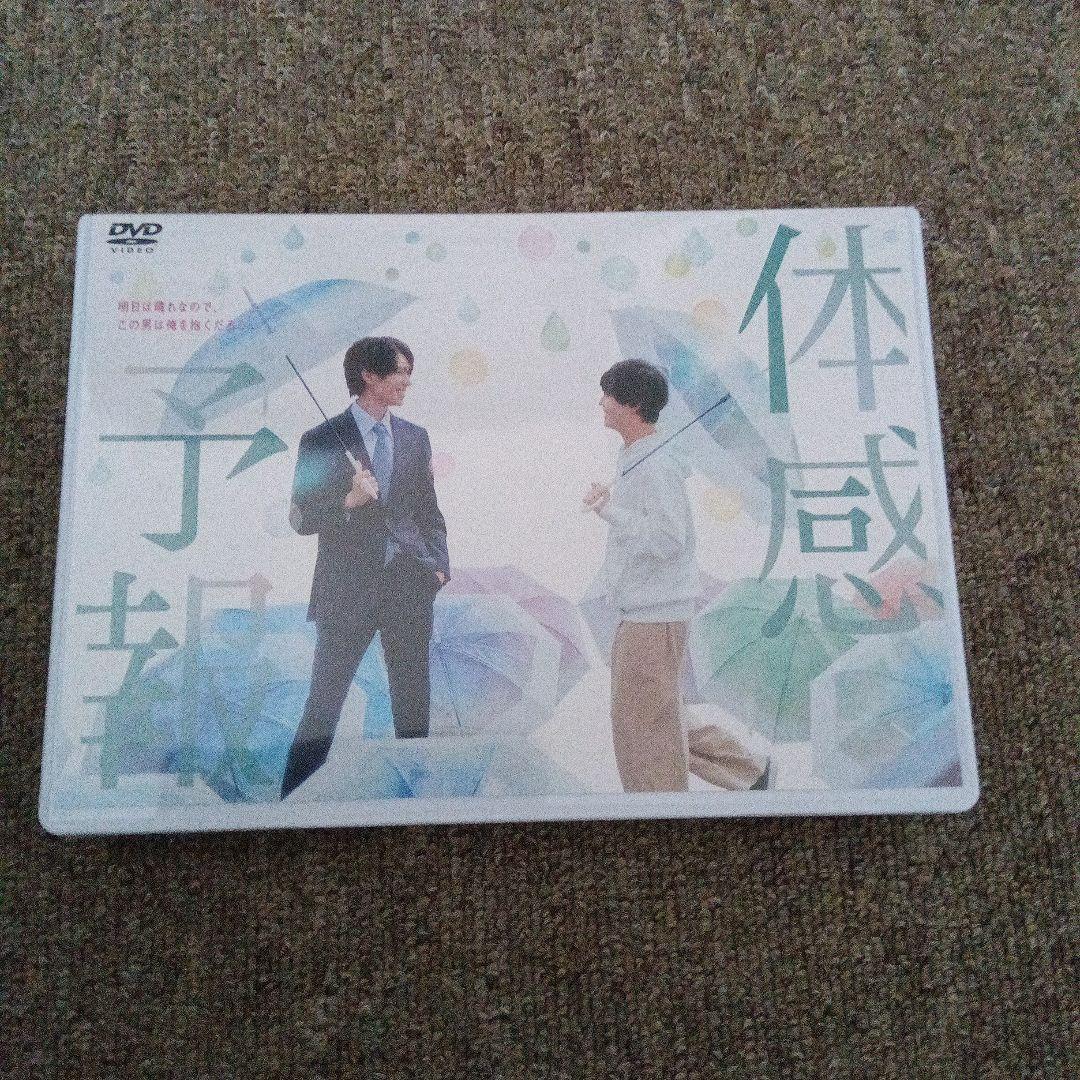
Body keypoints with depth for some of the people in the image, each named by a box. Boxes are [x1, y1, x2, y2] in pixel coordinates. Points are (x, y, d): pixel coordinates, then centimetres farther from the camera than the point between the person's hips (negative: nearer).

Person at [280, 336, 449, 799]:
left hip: (409, 587, 4)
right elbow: (300, 519, -2)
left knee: (414, 704, 11)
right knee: (323, 706, 1)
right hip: (348, 589, -4)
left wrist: (439, 565, 3)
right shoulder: (322, 440, -2)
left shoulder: (415, 437, 11)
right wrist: (348, 500, -19)